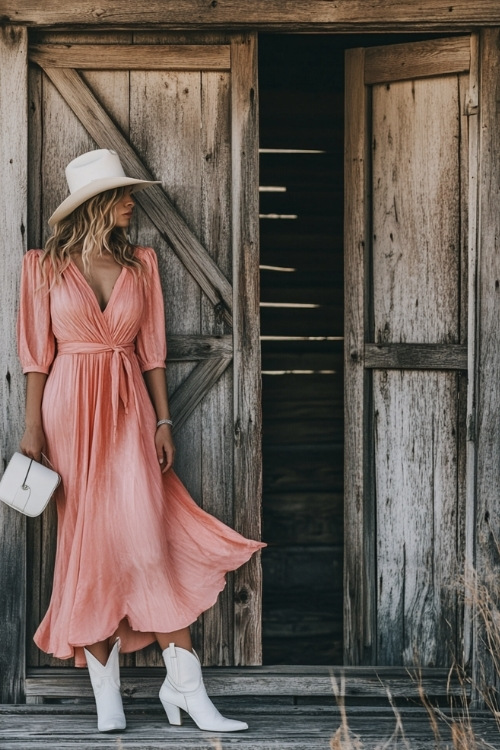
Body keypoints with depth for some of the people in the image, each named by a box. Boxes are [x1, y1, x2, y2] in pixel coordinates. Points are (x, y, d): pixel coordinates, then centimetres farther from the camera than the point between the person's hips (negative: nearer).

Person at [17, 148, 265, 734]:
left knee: (149, 542, -7)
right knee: (87, 545, 1)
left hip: (130, 407, 2)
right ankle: (106, 695, 7)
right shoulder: (48, 266, 2)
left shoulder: (139, 265, 9)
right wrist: (33, 425, -6)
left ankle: (185, 686, -3)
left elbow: (151, 349, 9)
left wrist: (163, 421, 4)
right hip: (71, 409, -1)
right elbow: (37, 351, 1)